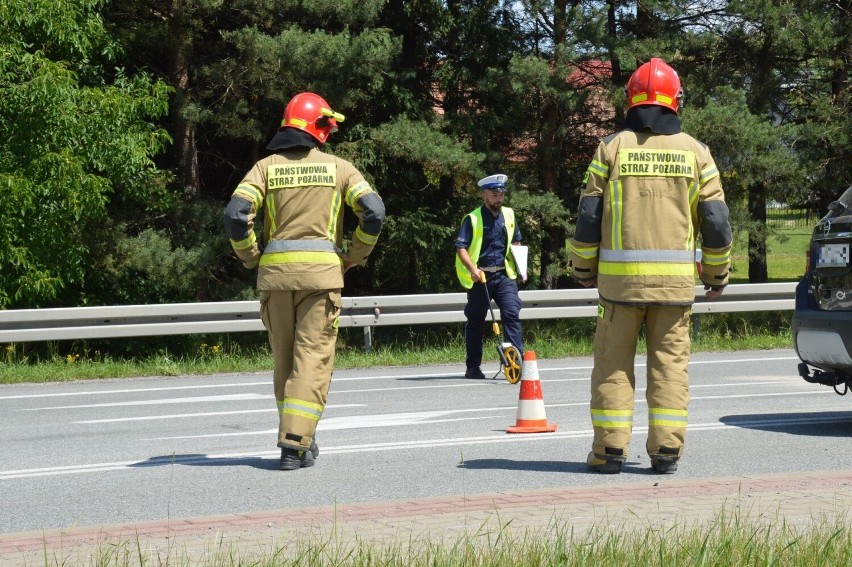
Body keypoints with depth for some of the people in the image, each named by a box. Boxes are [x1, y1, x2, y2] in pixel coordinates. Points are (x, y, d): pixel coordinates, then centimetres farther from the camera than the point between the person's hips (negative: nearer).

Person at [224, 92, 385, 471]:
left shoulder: (267, 167, 8)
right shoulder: (338, 168, 7)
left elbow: (236, 214, -6)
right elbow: (374, 212, -5)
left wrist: (251, 258, 8)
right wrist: (355, 256, 9)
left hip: (275, 271, 2)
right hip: (321, 270, -2)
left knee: (285, 359, 15)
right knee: (312, 358, -3)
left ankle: (297, 437, 22)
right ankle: (295, 445, -12)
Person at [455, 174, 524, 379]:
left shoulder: (508, 215, 9)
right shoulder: (473, 219, -7)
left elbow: (516, 241, 25)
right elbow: (461, 248, -13)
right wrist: (472, 269, -27)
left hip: (504, 275, 3)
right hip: (479, 277, -3)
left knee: (512, 313, -14)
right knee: (476, 322, 7)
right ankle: (472, 367, 18)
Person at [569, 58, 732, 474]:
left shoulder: (612, 148, 1)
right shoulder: (694, 152, 4)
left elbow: (588, 216, 1)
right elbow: (716, 221, 5)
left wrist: (583, 269, 13)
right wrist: (717, 274, 16)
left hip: (619, 277, -1)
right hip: (676, 279, 1)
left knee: (613, 362, 6)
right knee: (670, 362, 6)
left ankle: (610, 448, 3)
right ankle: (666, 450, 3)